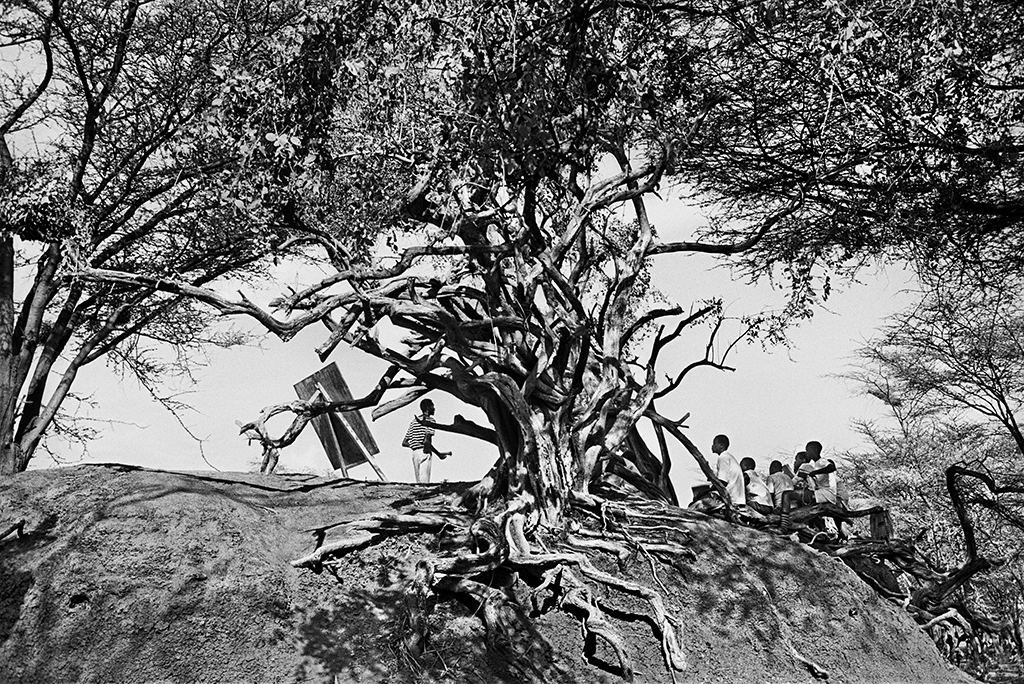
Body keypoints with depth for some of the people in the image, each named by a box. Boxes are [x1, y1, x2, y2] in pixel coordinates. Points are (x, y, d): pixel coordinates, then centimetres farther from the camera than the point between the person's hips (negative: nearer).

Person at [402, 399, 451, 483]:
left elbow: (404, 443, 15)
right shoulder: (430, 420, -5)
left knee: (419, 482, 8)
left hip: (415, 453, 8)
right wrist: (439, 454, -8)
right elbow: (426, 441, -17)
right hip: (424, 453, -8)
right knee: (424, 482, -10)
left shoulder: (414, 421, 18)